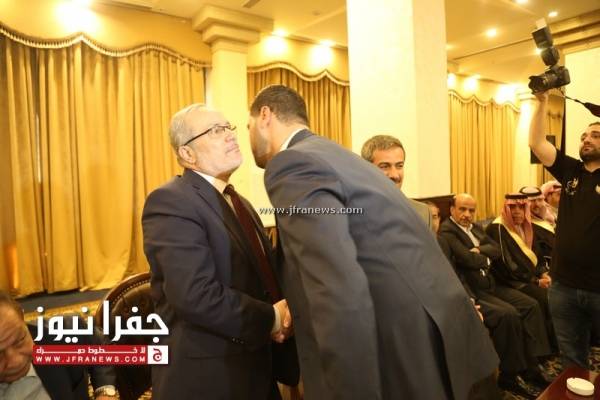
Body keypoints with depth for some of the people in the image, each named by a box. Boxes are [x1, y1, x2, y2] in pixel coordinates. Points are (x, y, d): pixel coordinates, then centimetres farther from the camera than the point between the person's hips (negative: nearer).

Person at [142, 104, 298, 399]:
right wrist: (271, 319, -17)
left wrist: (284, 310, -7)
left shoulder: (238, 202, 11)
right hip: (206, 376, -8)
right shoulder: (171, 201, -18)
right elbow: (196, 296, -28)